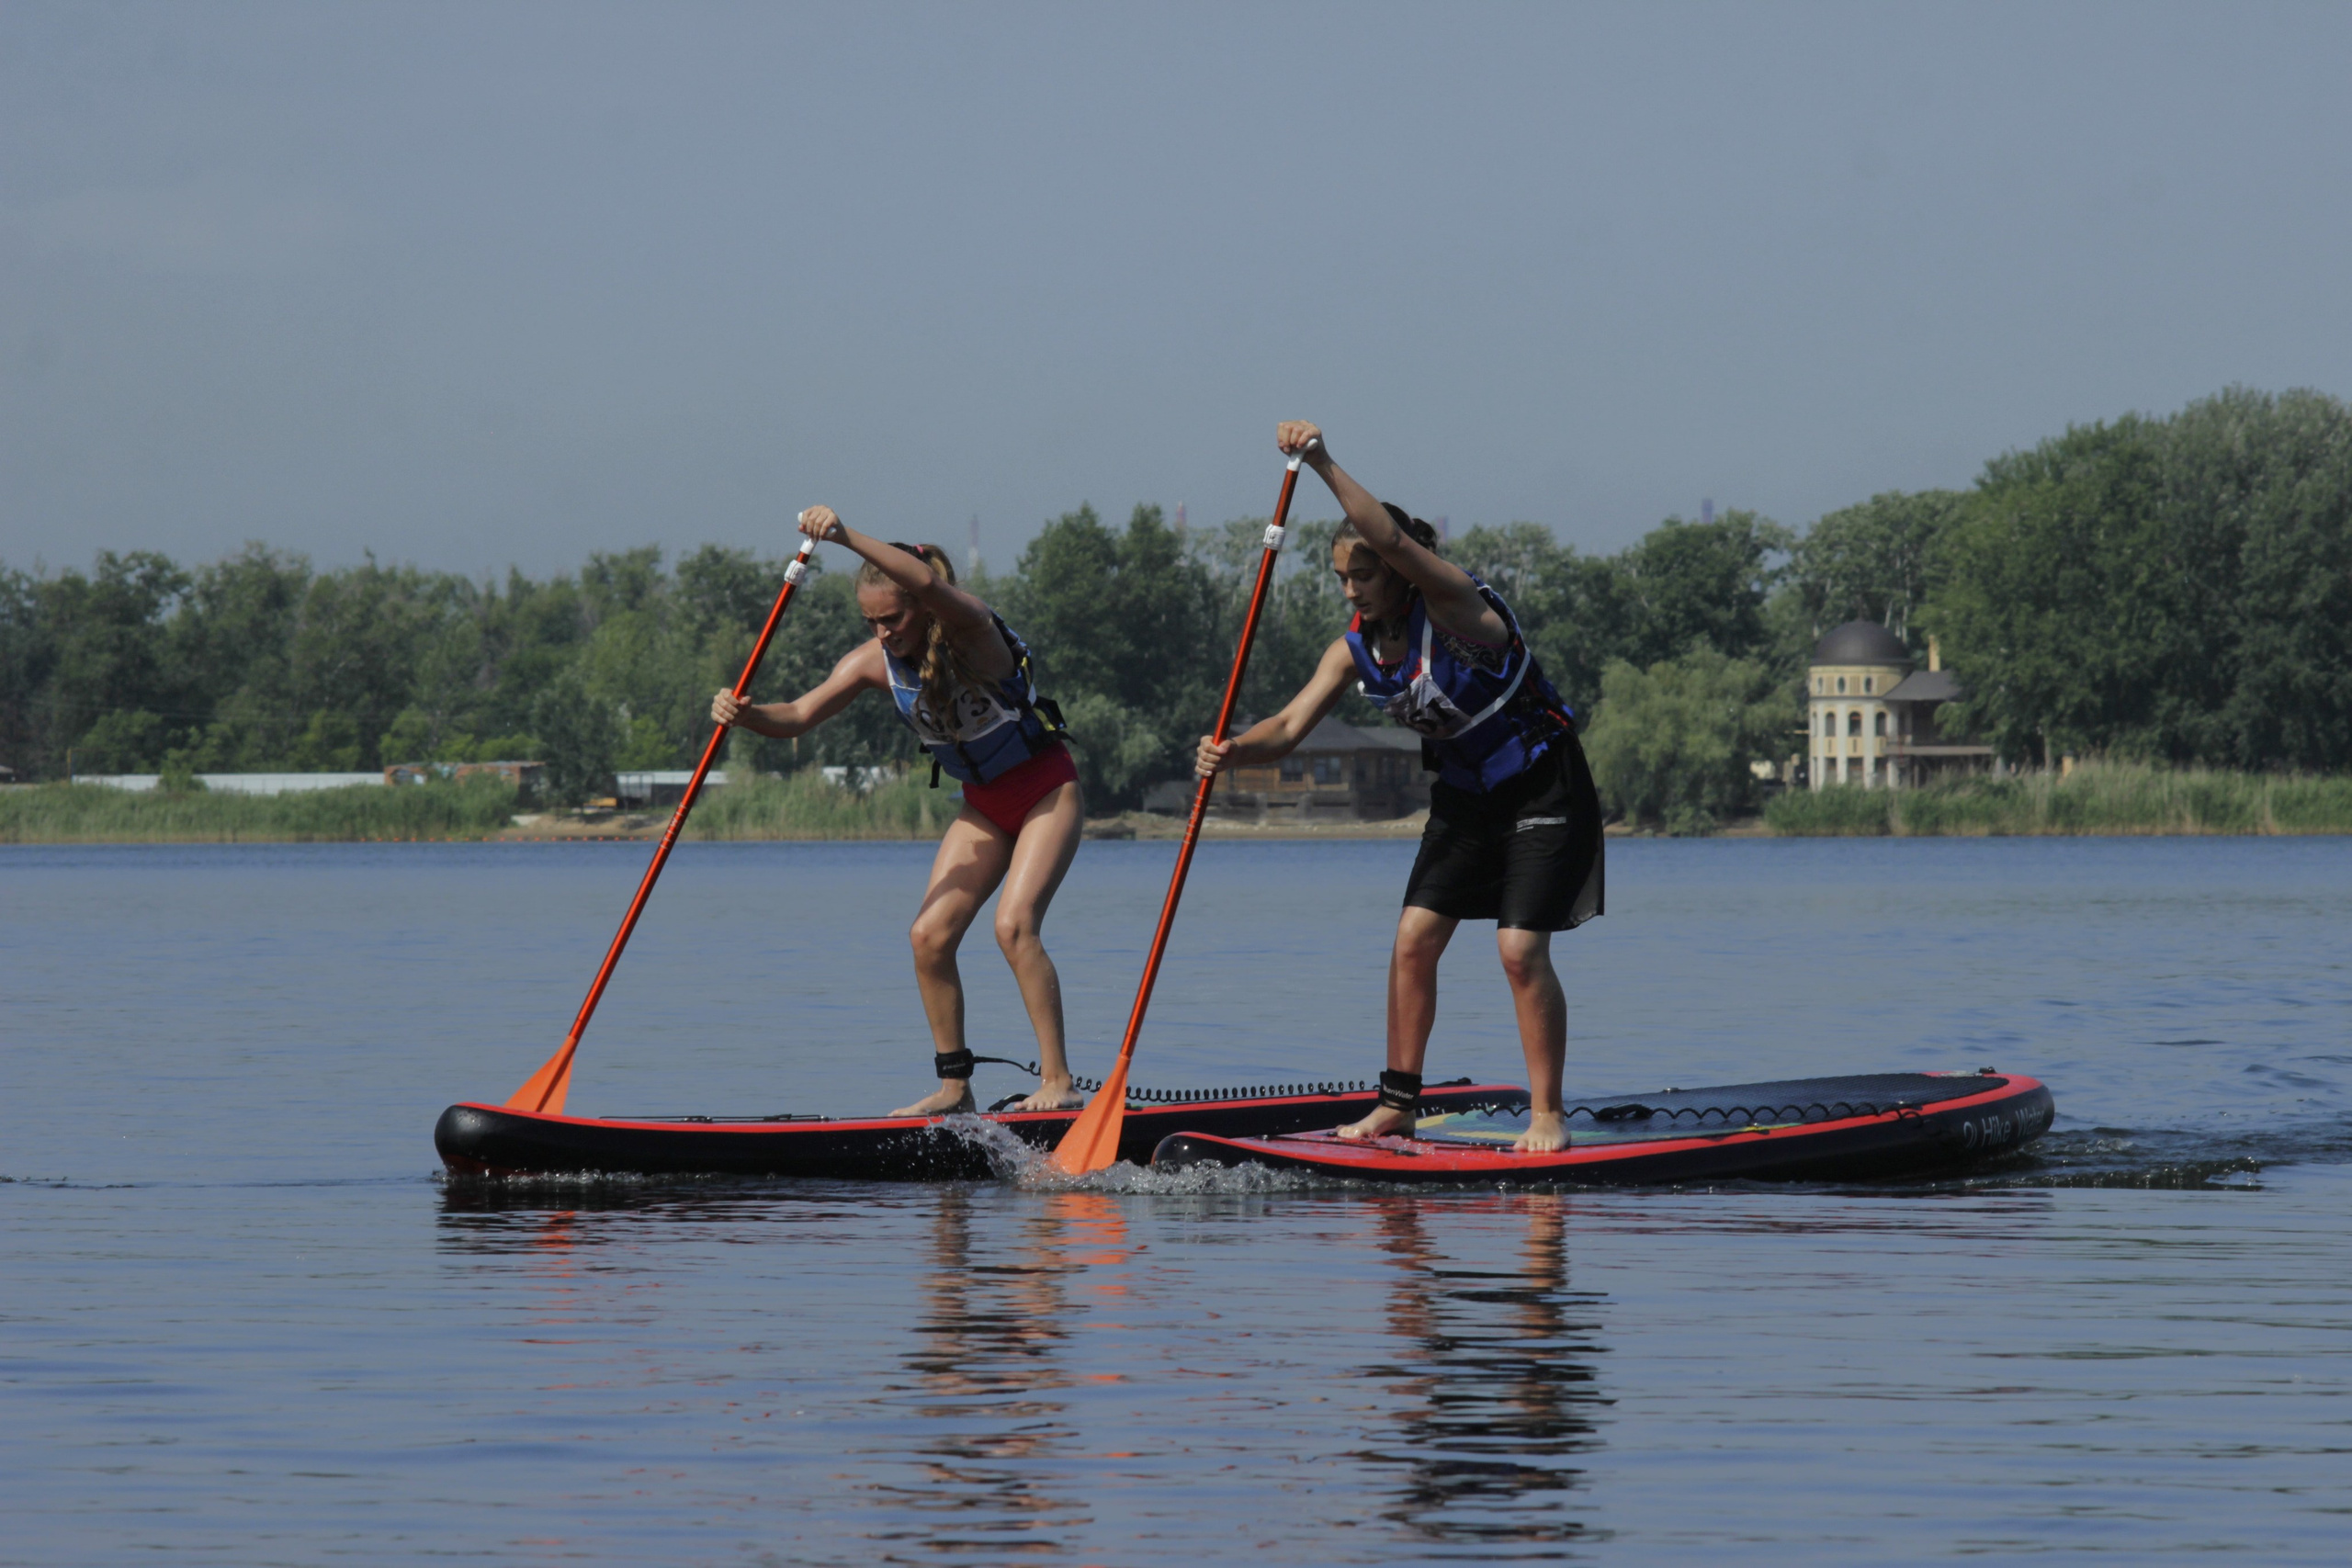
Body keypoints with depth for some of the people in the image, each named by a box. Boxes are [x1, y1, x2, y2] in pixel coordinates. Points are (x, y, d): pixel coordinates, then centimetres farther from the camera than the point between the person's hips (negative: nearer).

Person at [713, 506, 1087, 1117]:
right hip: (982, 807, 7)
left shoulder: (971, 631, -26)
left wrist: (846, 536, -57)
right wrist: (744, 714, -33)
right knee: (930, 935, -5)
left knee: (1014, 923, -23)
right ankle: (954, 1087, 5)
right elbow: (799, 715, -11)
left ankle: (1059, 1081, -18)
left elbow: (928, 585, -47)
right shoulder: (874, 661, -7)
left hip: (1047, 792, -7)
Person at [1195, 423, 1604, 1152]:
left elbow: (1397, 545, -41)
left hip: (1542, 791, -7)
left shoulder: (1457, 608, -23)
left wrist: (1326, 467, -46)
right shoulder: (1355, 650, -3)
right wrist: (1233, 751, -29)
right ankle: (1398, 1103, 7)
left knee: (1521, 950, -14)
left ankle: (1547, 1116, -6)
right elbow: (1290, 725, -8)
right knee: (1414, 939, -2)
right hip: (1464, 796, 7)